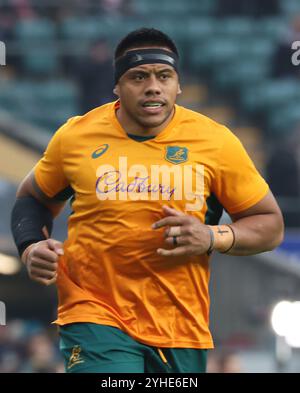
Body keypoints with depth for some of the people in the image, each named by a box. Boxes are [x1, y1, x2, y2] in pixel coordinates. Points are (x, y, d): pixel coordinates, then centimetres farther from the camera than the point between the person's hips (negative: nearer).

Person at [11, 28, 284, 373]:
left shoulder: (215, 141, -2)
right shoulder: (75, 137, 0)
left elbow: (270, 224, 4)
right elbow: (33, 197, 19)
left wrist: (210, 238, -14)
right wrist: (31, 248, -1)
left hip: (181, 328, 2)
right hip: (95, 315, -2)